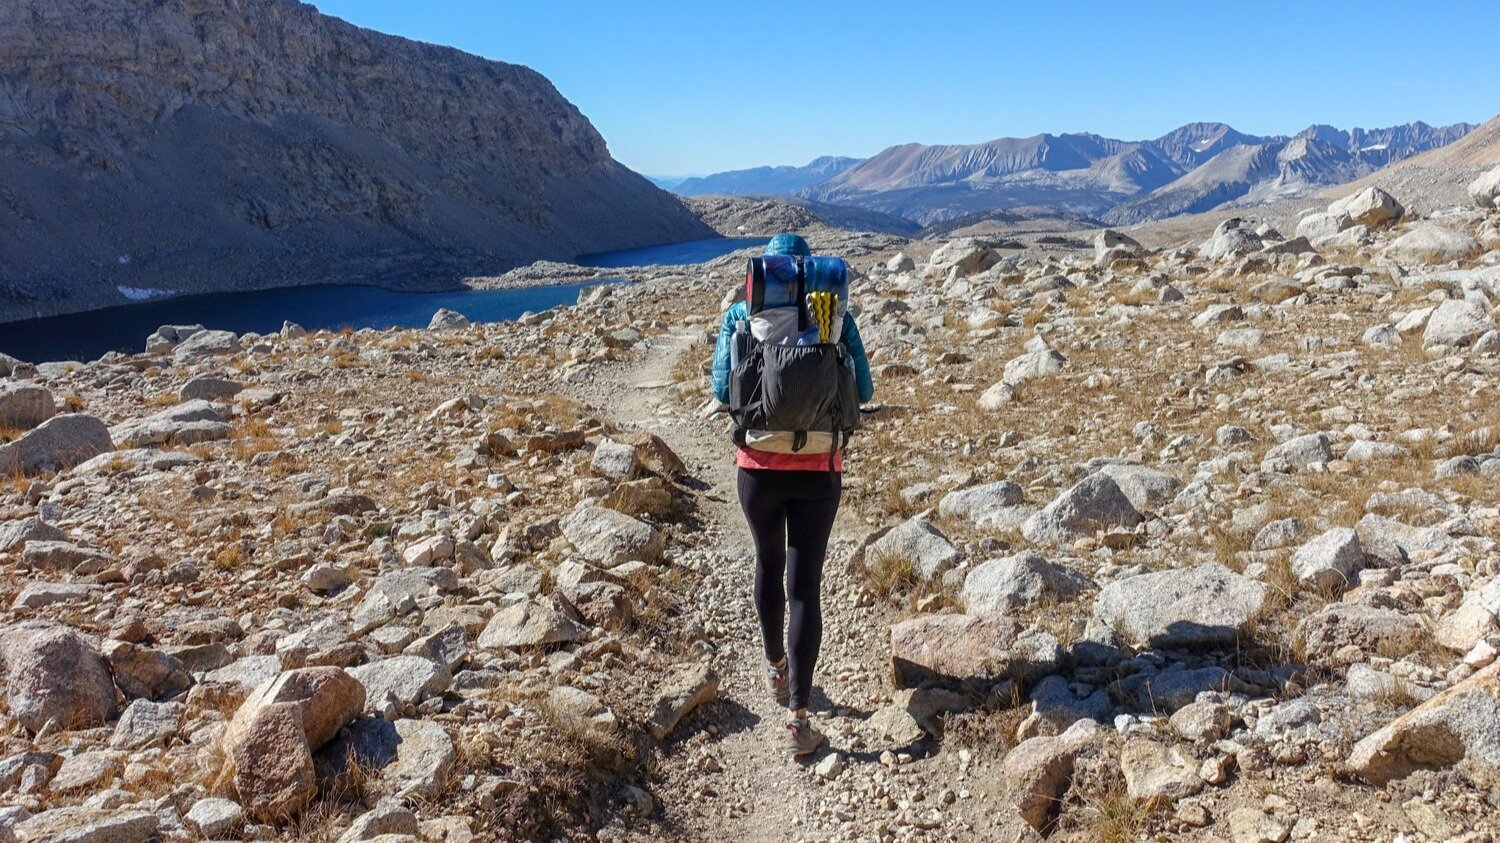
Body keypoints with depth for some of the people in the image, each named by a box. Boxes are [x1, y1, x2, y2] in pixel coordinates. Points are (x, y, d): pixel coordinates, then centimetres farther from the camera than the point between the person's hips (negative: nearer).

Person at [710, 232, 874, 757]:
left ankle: (776, 667, 43)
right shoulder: (834, 316, -2)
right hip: (818, 469, -1)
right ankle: (798, 716, -2)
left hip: (759, 466, 1)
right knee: (804, 584, 2)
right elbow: (861, 390, -1)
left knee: (769, 565, 24)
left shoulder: (741, 316, -2)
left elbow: (722, 389, -4)